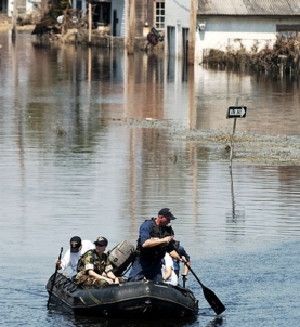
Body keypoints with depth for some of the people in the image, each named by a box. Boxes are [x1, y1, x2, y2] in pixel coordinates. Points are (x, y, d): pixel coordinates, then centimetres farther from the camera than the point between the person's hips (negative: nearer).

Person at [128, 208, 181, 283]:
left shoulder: (168, 230, 5)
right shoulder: (147, 225, -13)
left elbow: (170, 249, 13)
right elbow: (144, 243, -28)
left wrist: (180, 257, -4)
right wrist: (163, 240, -25)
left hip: (156, 264, 5)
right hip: (141, 262, -5)